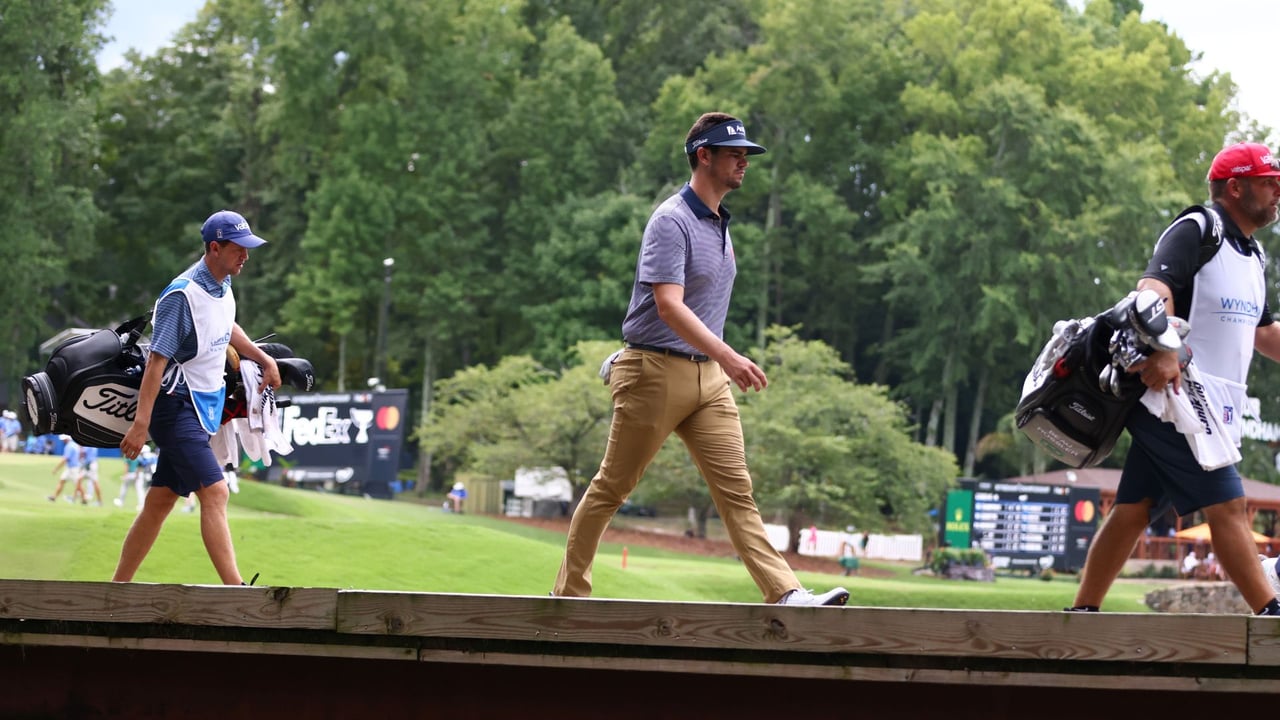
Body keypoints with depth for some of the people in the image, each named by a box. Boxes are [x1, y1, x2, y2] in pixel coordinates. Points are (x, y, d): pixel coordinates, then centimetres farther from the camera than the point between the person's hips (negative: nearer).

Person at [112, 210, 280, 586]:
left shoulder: (223, 285, 8)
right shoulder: (183, 294, -19)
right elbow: (157, 359, -22)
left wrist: (264, 359, 34)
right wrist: (141, 423, -26)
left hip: (204, 406, 9)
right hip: (176, 405, -9)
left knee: (160, 502, 11)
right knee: (214, 491, -19)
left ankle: (117, 587, 18)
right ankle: (236, 591, -27)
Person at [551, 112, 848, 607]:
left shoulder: (720, 224, 15)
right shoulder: (671, 222, -13)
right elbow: (669, 306, -25)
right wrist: (727, 356, -34)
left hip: (710, 378, 7)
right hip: (655, 374, -7)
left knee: (736, 489, -4)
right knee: (610, 489, 4)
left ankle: (787, 594, -16)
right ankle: (570, 591, 16)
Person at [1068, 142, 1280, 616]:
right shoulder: (1196, 230, -8)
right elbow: (1154, 287, -24)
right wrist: (1163, 350, -40)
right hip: (1173, 396, -9)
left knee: (1134, 510, 8)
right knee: (1226, 506, -14)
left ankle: (1082, 612, 10)